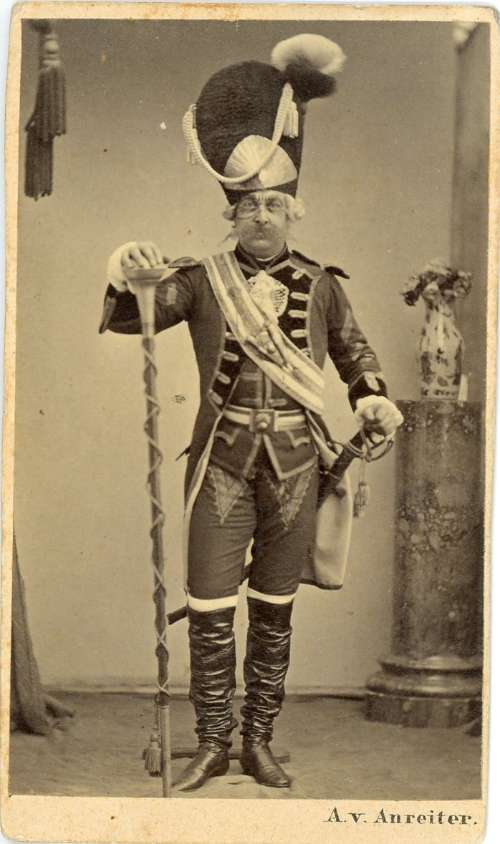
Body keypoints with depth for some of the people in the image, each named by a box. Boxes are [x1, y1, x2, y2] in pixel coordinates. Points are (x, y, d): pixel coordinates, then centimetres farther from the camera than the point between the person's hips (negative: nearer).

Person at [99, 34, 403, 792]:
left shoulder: (320, 285, 3)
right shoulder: (204, 279, -2)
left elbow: (355, 351, 16)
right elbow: (128, 319, -13)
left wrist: (371, 397, -6)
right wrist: (126, 277, -36)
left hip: (294, 467, 1)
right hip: (223, 463, -1)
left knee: (275, 611, 10)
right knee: (209, 609, 0)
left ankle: (260, 741, 21)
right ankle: (213, 743, 14)